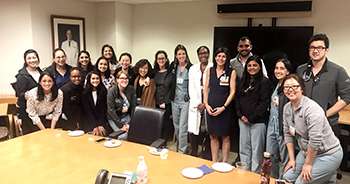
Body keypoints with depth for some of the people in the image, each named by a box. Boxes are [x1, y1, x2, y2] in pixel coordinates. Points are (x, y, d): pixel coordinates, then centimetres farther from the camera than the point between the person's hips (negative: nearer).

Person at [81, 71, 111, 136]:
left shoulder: (103, 91, 0)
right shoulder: (84, 92, -5)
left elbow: (104, 109, -2)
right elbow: (87, 111, -8)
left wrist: (100, 125, -13)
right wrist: (94, 126, -17)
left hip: (101, 120, 1)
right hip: (88, 122, -1)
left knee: (103, 133, -23)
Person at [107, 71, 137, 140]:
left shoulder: (131, 90, -4)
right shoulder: (111, 91, -13)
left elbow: (133, 107, -1)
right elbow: (111, 110, -15)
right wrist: (121, 125, -20)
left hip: (127, 116, 3)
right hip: (114, 118, -3)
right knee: (124, 135, -23)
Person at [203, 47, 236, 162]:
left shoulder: (231, 72, -1)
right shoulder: (209, 71, 7)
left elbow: (232, 91, -5)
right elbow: (206, 89, 9)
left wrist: (223, 107, -12)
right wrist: (206, 104, -3)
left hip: (225, 108, -3)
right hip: (211, 108, 3)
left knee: (225, 136, 6)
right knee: (213, 136, 10)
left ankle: (224, 163, 17)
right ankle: (214, 162, 21)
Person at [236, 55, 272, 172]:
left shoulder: (264, 81, -6)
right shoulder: (243, 81, 13)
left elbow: (264, 102, -11)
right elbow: (238, 98, 13)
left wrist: (251, 118, -12)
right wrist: (240, 115, -1)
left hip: (258, 121, -6)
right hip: (243, 120, 6)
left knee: (256, 149, 1)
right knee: (244, 148, 11)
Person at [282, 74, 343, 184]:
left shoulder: (311, 108, -25)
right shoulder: (287, 108, -1)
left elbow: (315, 140, -26)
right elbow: (288, 134, 4)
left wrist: (308, 164, -18)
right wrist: (292, 158, 3)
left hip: (327, 154, -7)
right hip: (307, 151, 7)